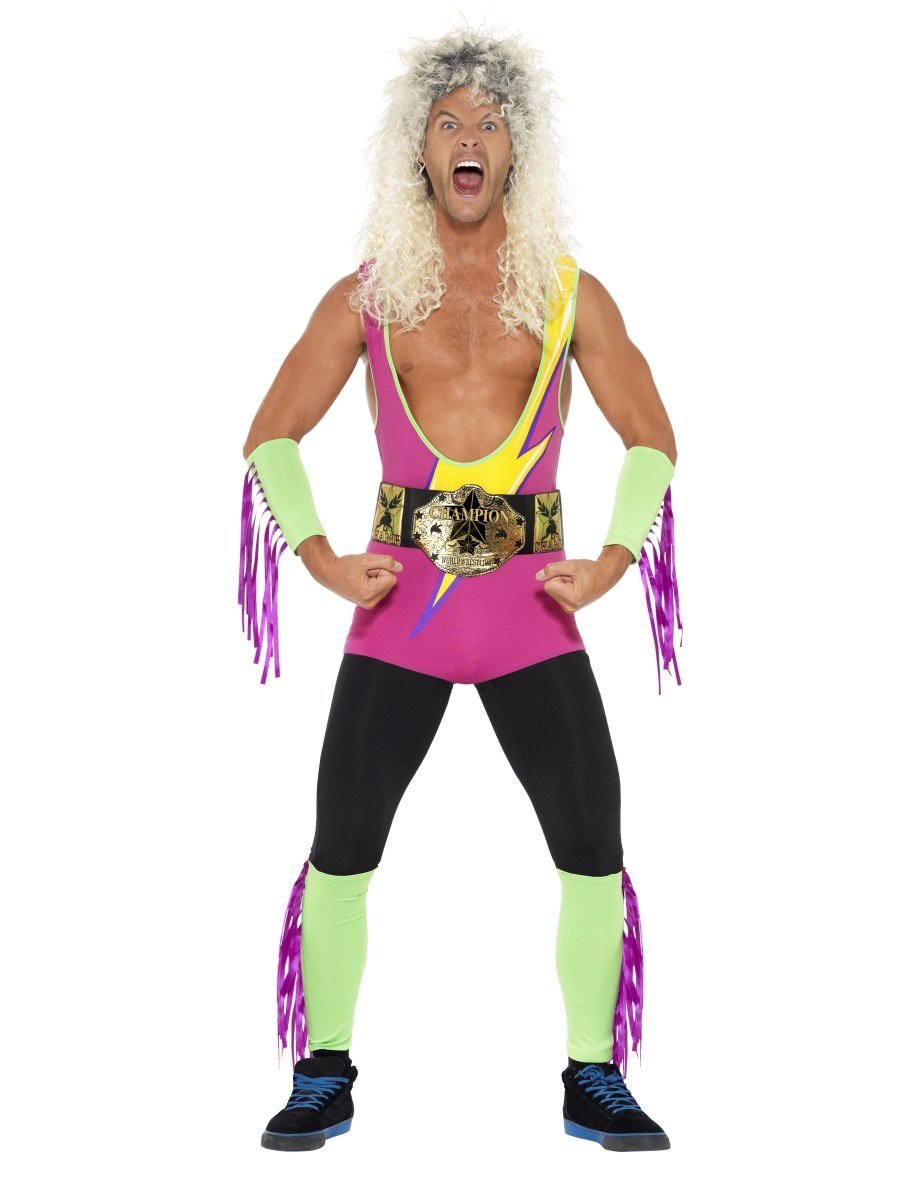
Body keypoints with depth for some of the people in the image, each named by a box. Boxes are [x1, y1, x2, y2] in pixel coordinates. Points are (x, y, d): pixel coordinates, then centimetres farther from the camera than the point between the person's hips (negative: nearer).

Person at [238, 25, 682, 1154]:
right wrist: (319, 555, -7)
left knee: (594, 851, -3)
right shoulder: (367, 295, 9)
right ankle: (323, 1080, 16)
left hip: (533, 605, 1)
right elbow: (271, 434, 7)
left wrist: (612, 561, -5)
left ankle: (594, 1083, 13)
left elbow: (651, 438, 9)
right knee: (341, 850, -1)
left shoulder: (569, 293, 10)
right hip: (399, 601, 0)